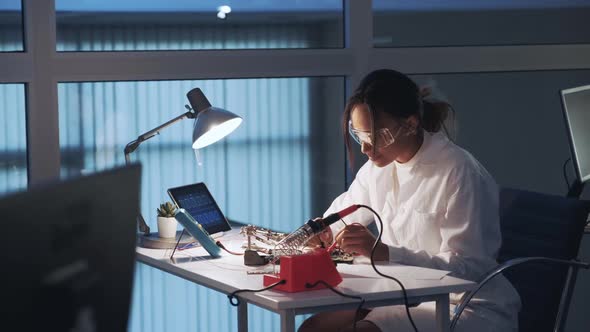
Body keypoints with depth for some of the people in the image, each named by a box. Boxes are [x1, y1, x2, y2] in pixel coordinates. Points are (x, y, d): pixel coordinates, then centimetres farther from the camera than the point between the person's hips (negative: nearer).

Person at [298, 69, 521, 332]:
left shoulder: (459, 173, -18)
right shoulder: (380, 166, 5)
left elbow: (467, 267, -21)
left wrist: (382, 251, -30)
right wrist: (324, 233, -2)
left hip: (473, 309, -7)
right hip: (407, 296, 7)